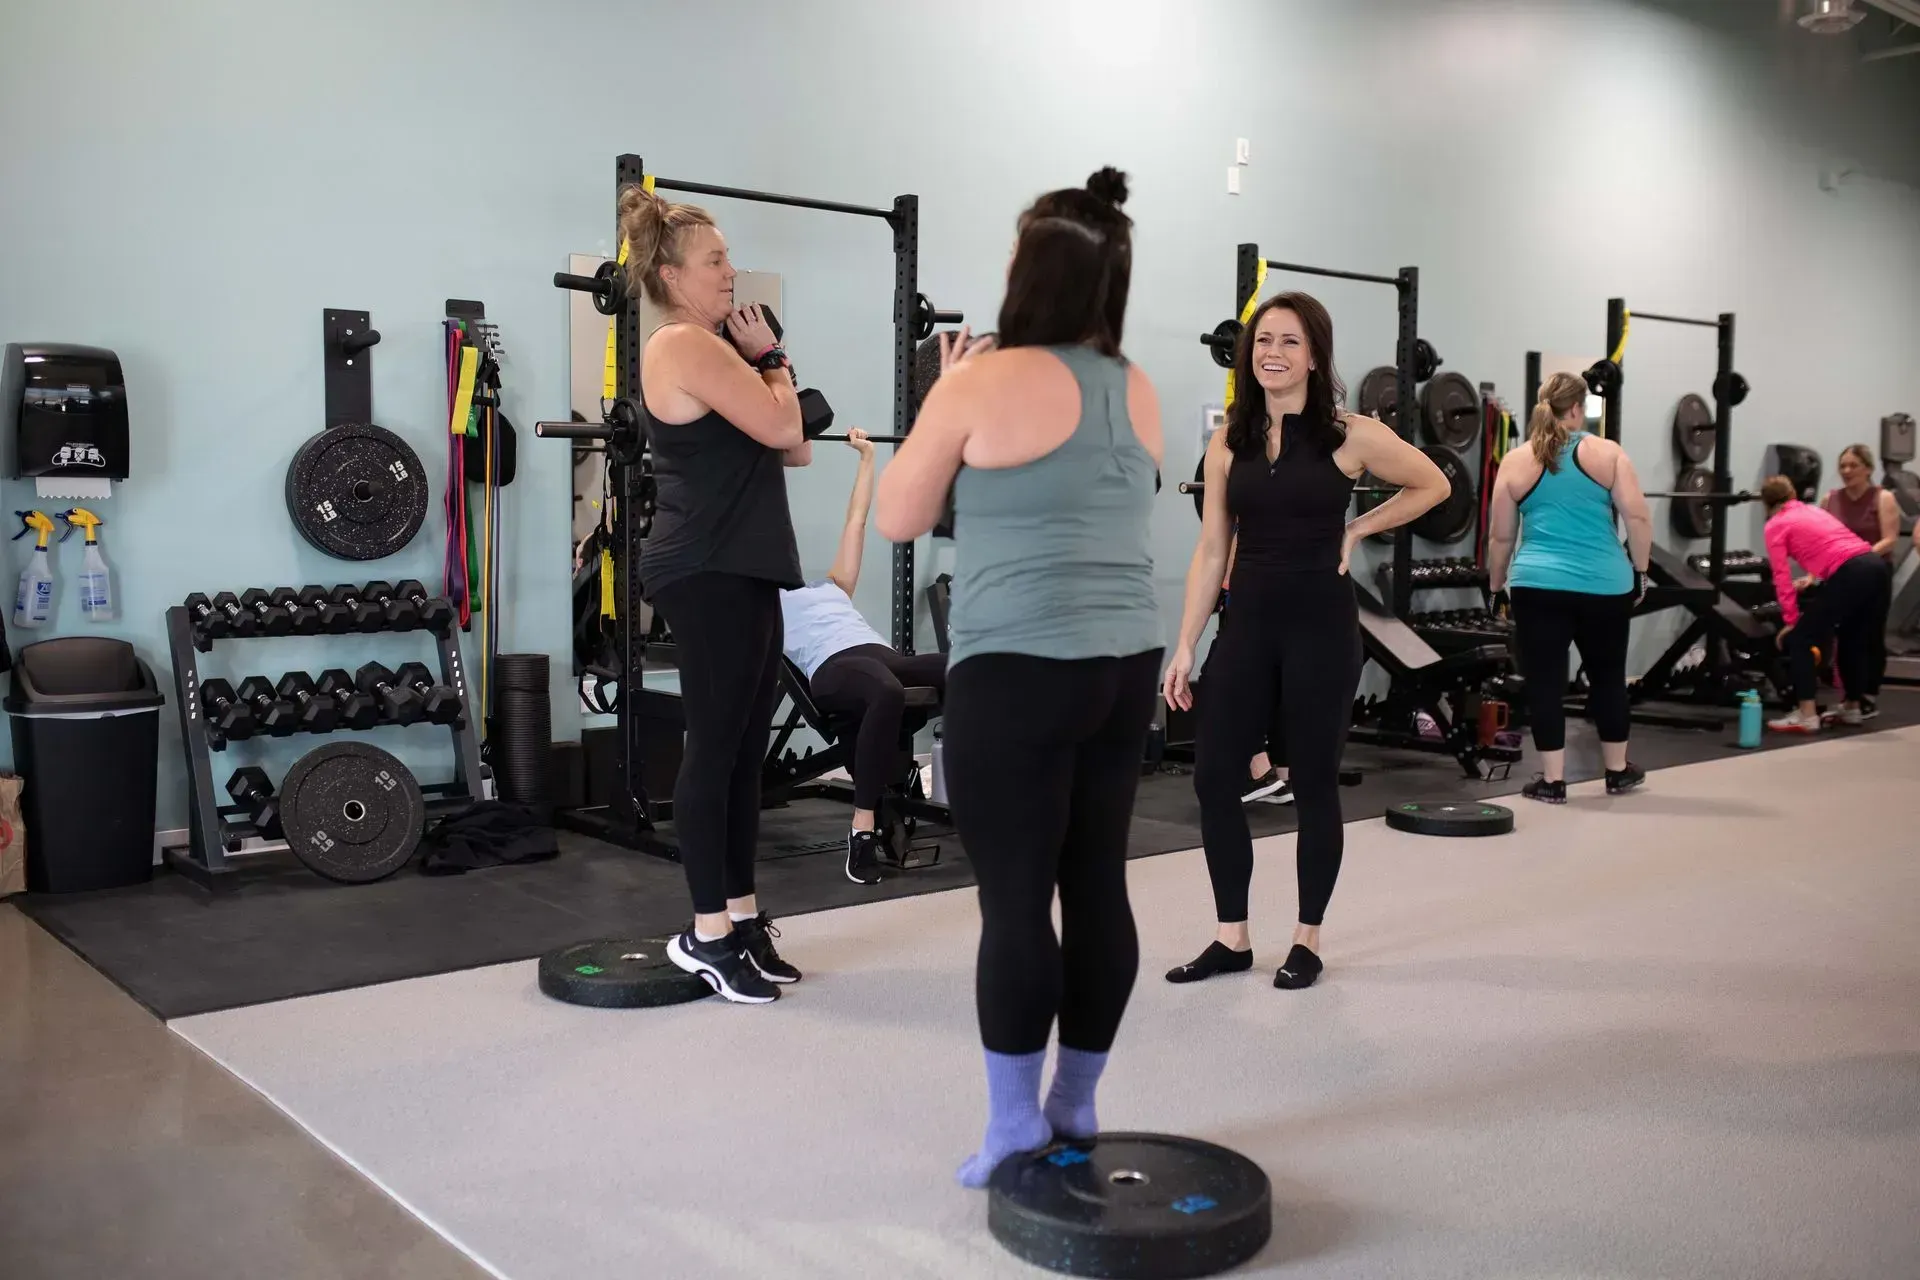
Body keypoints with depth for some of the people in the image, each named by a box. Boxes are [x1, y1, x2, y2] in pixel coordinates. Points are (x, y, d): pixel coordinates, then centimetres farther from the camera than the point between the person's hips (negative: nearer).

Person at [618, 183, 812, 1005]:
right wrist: (772, 359, 0)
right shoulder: (685, 347, -10)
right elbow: (781, 427, -18)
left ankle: (742, 915, 17)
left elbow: (795, 451, 17)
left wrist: (766, 359, 9)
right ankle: (708, 933, 1)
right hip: (708, 573, -10)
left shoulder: (715, 348, 21)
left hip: (739, 568, 10)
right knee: (715, 748, -6)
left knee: (743, 751, 10)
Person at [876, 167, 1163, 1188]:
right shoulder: (1138, 392, 11)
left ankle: (1015, 1131, 8)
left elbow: (900, 518, 1)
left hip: (1017, 670, -6)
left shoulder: (983, 383, -8)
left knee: (1015, 896, 0)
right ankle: (1075, 1108, 23)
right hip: (1125, 663, 7)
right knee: (1098, 885, 11)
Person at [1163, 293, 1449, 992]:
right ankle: (1232, 939, 15)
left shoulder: (1349, 436, -3)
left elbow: (1432, 486, 10)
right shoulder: (1227, 444, 5)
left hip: (1320, 625, -3)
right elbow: (1210, 552, 6)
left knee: (1313, 784, 5)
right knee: (1213, 777, 0)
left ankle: (1307, 941, 21)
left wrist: (1356, 531, 2)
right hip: (1248, 623, 4)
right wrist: (1185, 645, 3)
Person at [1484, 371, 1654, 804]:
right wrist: (1640, 571, 7)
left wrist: (1496, 585, 18)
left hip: (1538, 584, -1)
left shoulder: (1515, 462, 4)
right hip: (1605, 585, 1)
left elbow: (1500, 536, 7)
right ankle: (1618, 771, 28)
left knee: (1544, 681, 3)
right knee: (1607, 675, 15)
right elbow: (1638, 518, -4)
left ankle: (1552, 780, 5)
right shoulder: (1608, 453, 2)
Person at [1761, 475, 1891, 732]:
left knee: (1800, 639, 4)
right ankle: (1853, 707, 36)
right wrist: (1815, 577, 56)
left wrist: (1791, 621, 5)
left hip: (1851, 575, -7)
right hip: (1878, 567, 7)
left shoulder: (1775, 525, 9)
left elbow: (1782, 577, 2)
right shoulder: (1814, 510, 29)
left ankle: (1806, 716, -2)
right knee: (1854, 640, 26)